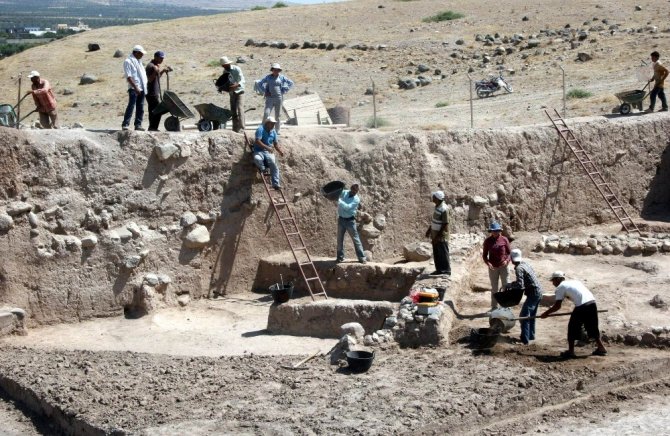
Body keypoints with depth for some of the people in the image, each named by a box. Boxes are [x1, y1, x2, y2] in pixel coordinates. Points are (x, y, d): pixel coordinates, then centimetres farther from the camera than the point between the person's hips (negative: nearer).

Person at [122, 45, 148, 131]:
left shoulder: (138, 61, 19)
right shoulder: (128, 61, -8)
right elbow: (129, 77, -15)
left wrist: (144, 87, 16)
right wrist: (135, 87, -21)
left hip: (142, 88, 8)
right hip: (134, 88, -8)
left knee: (140, 107, 7)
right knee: (131, 106, -12)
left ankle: (138, 125, 11)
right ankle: (125, 124, -12)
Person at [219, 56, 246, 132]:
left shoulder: (236, 69, -13)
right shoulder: (225, 71, 7)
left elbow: (242, 80, -20)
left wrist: (235, 86, -37)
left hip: (239, 92, -6)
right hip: (231, 93, 6)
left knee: (239, 109, -17)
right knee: (233, 111, 5)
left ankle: (241, 128, -21)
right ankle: (235, 129, 9)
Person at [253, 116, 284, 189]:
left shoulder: (273, 132, 10)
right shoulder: (260, 129, -10)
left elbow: (275, 143, 18)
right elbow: (257, 142, -21)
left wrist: (279, 151, -2)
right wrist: (267, 147, -30)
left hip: (269, 152, 4)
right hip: (259, 151, -4)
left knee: (273, 163, -26)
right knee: (257, 159, -40)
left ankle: (276, 183, -23)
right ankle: (262, 169, -5)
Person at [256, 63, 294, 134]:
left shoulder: (281, 77, 3)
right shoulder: (268, 77, 1)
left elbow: (291, 83, 10)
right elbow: (259, 84, 7)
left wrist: (283, 91, 4)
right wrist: (264, 92, 0)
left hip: (279, 98, 1)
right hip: (270, 98, -1)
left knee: (278, 115, 7)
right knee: (266, 114, -12)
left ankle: (277, 131, 16)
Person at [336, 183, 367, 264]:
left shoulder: (356, 199, -13)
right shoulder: (344, 192, -1)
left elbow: (347, 207, -25)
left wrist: (339, 201, -32)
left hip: (350, 220, -3)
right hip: (341, 219, 4)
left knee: (356, 239, -2)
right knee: (340, 239, 6)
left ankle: (362, 257, 2)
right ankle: (340, 257, 15)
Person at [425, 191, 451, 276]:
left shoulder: (444, 209, -23)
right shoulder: (437, 206, 5)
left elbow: (445, 225, -22)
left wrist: (438, 236, -21)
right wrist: (429, 230, 17)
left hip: (441, 237, -9)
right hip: (435, 235, 9)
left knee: (443, 254, 2)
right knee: (436, 254, 16)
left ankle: (446, 270, 13)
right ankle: (439, 269, 26)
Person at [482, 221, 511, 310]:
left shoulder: (504, 240, -3)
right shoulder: (488, 241, -3)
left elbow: (509, 252, 3)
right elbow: (484, 255, 1)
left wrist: (507, 260, -16)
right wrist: (488, 263, -17)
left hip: (503, 266, 0)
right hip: (493, 268, 0)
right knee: (494, 288, 9)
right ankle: (494, 307, 17)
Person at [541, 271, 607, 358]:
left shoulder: (560, 287, 7)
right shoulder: (575, 282, 27)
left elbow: (557, 306, 2)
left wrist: (546, 313, 14)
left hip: (581, 306, -7)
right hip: (592, 303, 7)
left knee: (573, 328, 8)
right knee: (593, 327, 21)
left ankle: (570, 351, 11)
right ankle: (601, 349, 25)